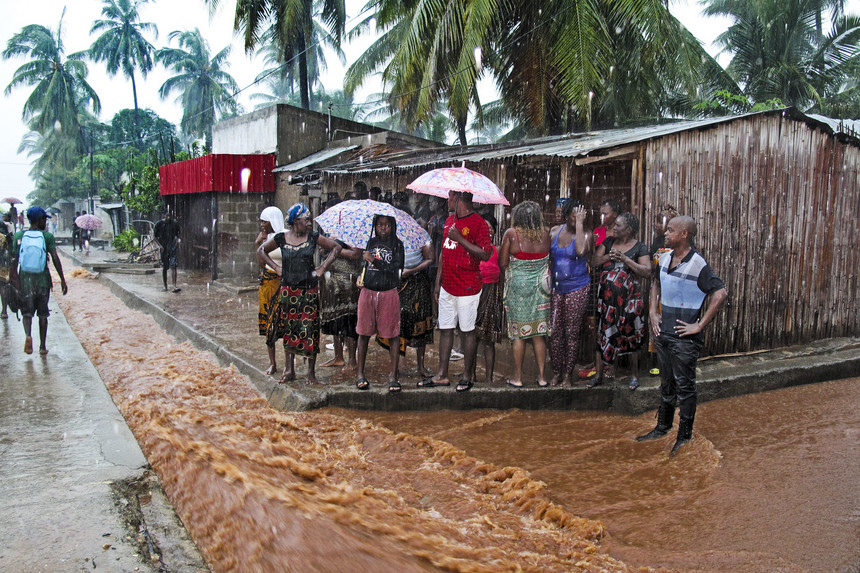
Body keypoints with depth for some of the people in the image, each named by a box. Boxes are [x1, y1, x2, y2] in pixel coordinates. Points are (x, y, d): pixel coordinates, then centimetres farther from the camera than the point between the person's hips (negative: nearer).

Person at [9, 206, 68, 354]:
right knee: (43, 314, 10)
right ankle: (42, 346, 13)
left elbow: (14, 259, 0)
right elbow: (55, 259, -10)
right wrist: (62, 280, -7)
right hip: (43, 279, -1)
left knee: (27, 311, 7)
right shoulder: (47, 236, -5)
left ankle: (28, 335, -22)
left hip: (25, 278, 1)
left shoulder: (19, 235, 1)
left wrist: (13, 276, 9)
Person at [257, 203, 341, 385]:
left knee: (309, 330, -2)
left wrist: (323, 268, 0)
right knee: (288, 329, 7)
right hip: (288, 290, 1)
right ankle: (290, 370, 17)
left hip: (309, 290, -1)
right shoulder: (281, 238, 1)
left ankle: (311, 372, 8)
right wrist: (276, 267, 6)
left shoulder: (313, 237, -1)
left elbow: (336, 247, 7)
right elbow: (261, 250, 15)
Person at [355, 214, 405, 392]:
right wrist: (362, 278, 15)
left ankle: (393, 375, 6)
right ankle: (360, 374, 14)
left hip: (388, 294, -3)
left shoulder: (397, 244, 0)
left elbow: (395, 269, -11)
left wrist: (374, 259, -13)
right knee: (364, 333, 5)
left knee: (392, 335, -1)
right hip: (368, 292, 3)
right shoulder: (371, 242, 10)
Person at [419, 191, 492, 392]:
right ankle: (442, 375, 18)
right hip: (447, 286, 7)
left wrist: (460, 239, -21)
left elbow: (485, 254, -19)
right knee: (445, 329, 10)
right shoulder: (449, 221, 13)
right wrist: (438, 281, 16)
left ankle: (467, 376, 15)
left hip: (467, 288, -7)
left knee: (467, 331, 3)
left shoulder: (478, 223, -11)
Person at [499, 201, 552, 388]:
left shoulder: (511, 234, -9)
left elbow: (502, 264, -8)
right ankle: (542, 377, 16)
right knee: (539, 333, 10)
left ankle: (518, 377, 13)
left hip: (518, 286, -2)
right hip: (540, 287, 2)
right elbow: (550, 259, 4)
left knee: (518, 333, 6)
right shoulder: (545, 234, -2)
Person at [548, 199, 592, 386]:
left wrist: (579, 224, -21)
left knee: (572, 332, 3)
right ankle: (557, 372, 18)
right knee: (554, 331, 3)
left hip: (578, 288, -3)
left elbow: (581, 251, -28)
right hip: (556, 288, 4)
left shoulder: (585, 234, -6)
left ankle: (568, 374, 16)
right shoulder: (554, 231, 6)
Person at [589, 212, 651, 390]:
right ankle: (599, 375, 14)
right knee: (603, 336, 6)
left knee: (630, 337, 3)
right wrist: (609, 256, -11)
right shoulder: (608, 241, 11)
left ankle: (635, 375, 18)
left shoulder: (639, 247, -1)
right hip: (606, 297, 4)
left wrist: (625, 259, -16)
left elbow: (646, 271, -10)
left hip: (628, 299, -3)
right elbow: (594, 261, 6)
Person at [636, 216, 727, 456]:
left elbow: (721, 294, -23)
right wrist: (653, 312, 12)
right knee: (666, 384, 20)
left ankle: (684, 437, 17)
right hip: (663, 333, 7)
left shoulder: (697, 265, -17)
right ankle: (662, 428, 34)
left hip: (685, 338, -7)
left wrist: (700, 325, -20)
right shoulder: (664, 259, 5)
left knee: (684, 386, 4)